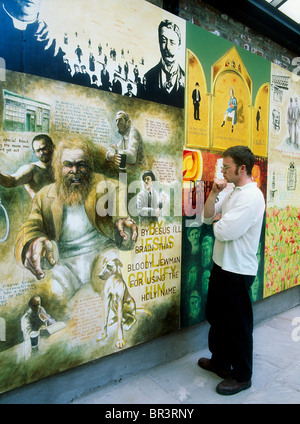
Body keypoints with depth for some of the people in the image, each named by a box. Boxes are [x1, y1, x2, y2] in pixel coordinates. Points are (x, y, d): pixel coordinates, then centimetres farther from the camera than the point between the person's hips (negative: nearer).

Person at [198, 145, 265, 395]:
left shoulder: (251, 197, -22)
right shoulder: (232, 193, 9)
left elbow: (223, 232, -28)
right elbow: (208, 217, 9)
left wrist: (218, 220, -7)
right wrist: (214, 193, -4)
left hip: (238, 271, -10)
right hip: (221, 265, 10)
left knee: (238, 325, 7)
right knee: (216, 317, 22)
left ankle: (242, 376, 28)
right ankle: (220, 361, 43)